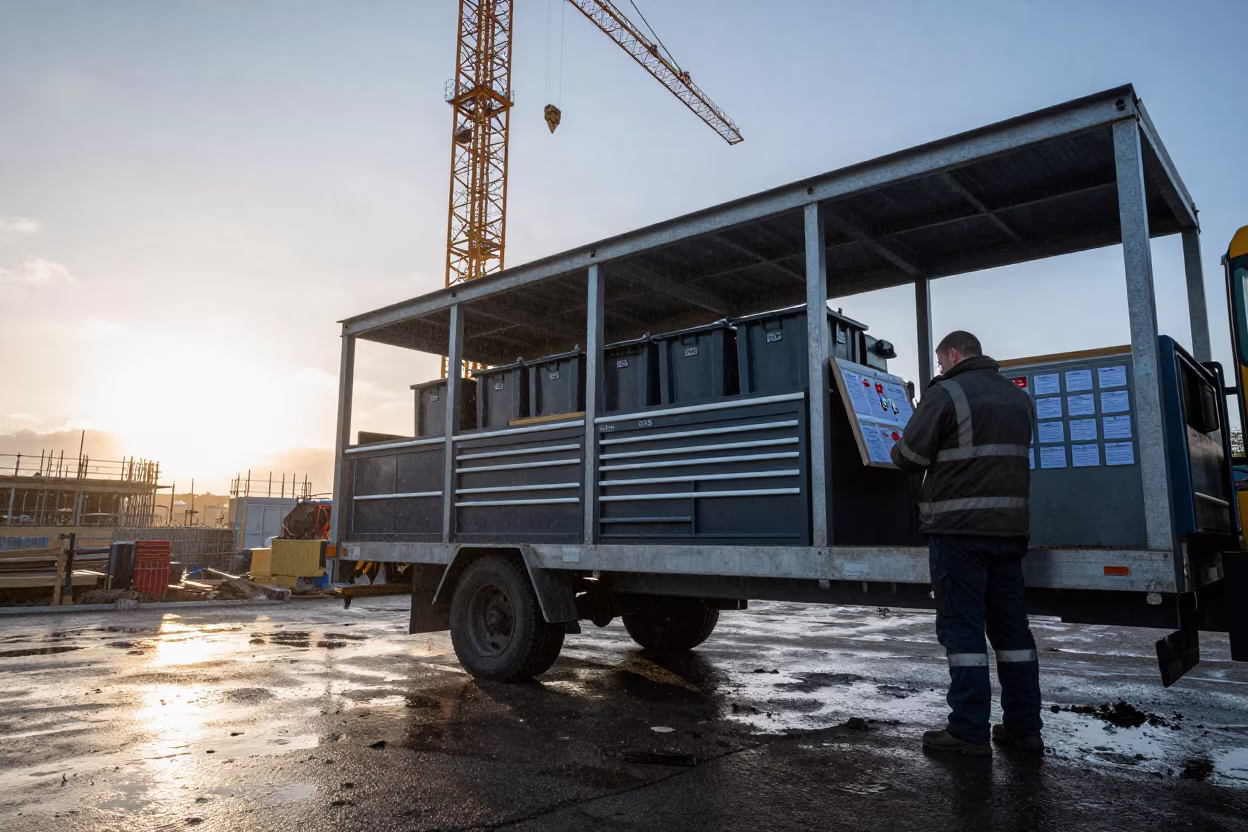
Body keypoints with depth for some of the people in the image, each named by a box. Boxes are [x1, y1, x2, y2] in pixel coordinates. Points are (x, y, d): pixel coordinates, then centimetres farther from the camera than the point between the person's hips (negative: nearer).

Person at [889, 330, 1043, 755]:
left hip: (958, 529, -7)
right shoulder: (1017, 396, 15)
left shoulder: (946, 392, -9)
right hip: (1008, 528, 7)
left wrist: (896, 450, 11)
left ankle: (969, 731, 2)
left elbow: (910, 456, -11)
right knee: (1011, 625, 13)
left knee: (962, 628, -2)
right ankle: (1024, 727, 19)